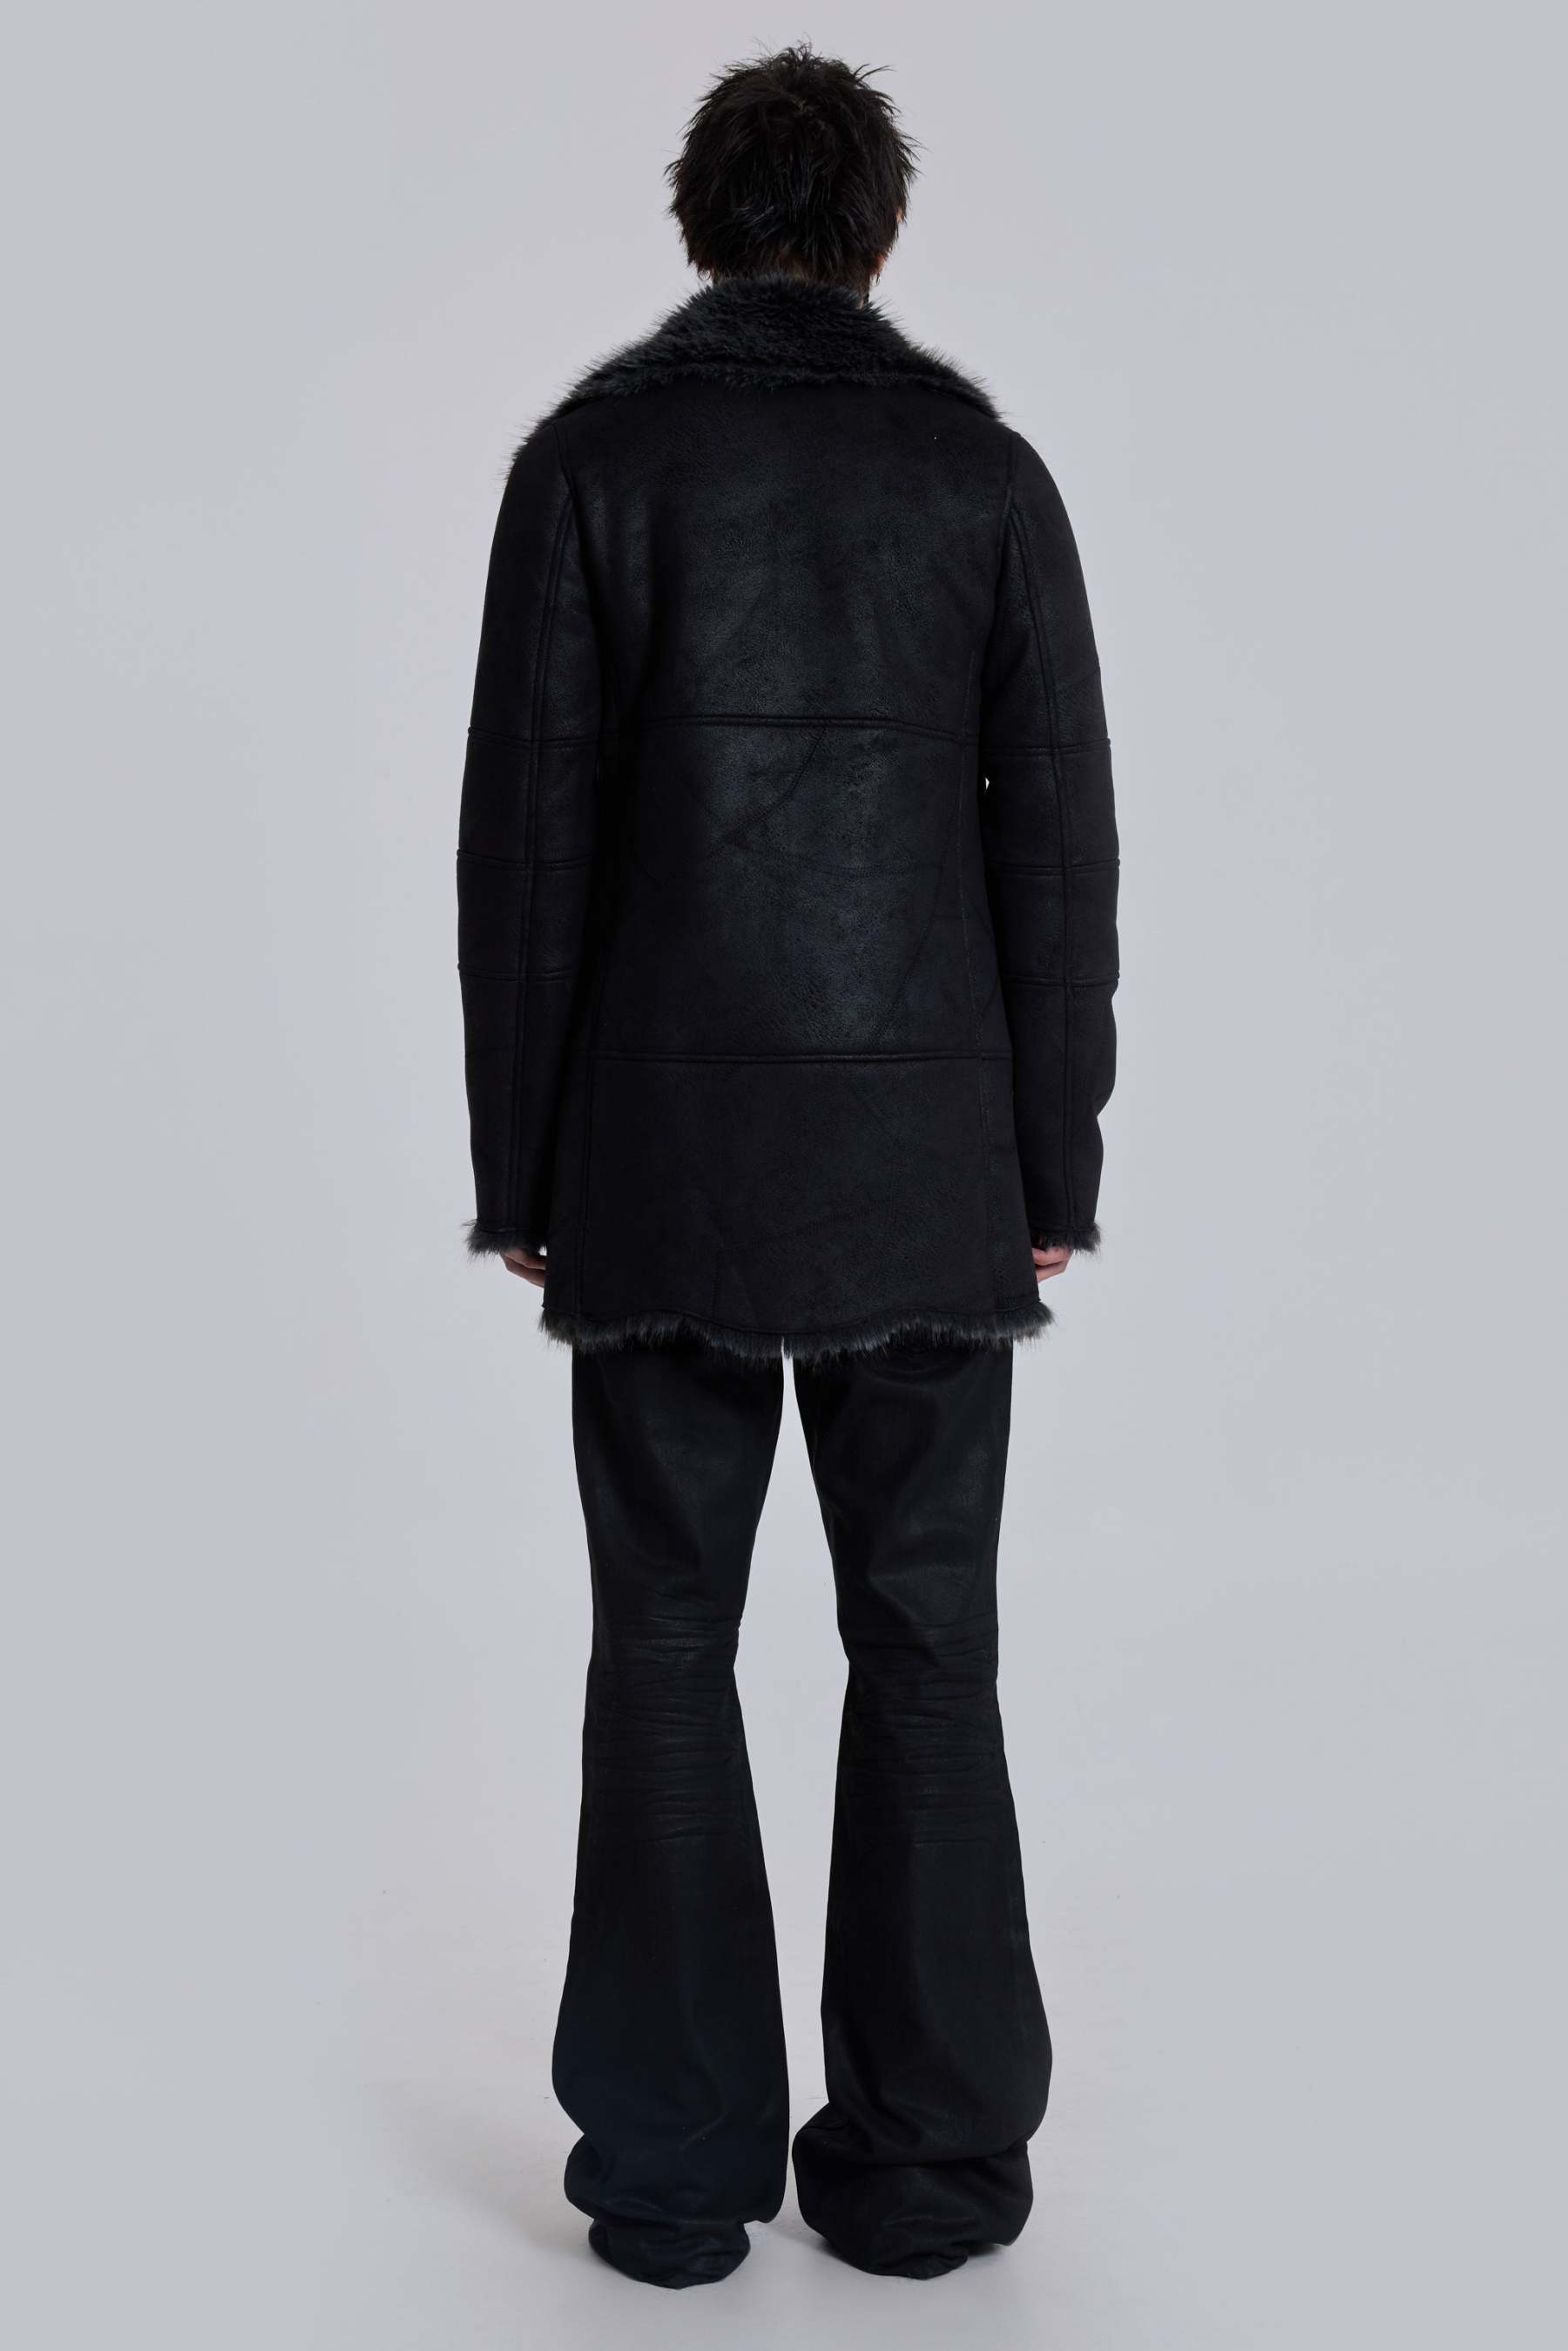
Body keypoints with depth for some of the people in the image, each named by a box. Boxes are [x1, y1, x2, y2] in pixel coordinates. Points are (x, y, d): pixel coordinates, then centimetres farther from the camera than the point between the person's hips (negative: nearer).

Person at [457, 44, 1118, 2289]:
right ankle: (926, 2156, 14)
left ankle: (676, 2165, 12)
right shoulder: (983, 459, 5)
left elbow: (527, 835, -4)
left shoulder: (593, 449, 1)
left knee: (667, 1647, 7)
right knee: (925, 1647, 9)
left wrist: (518, 1173, 2)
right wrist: (1054, 1175, 5)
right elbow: (1057, 837, 0)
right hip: (922, 1155, 1)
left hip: (665, 1152, -1)